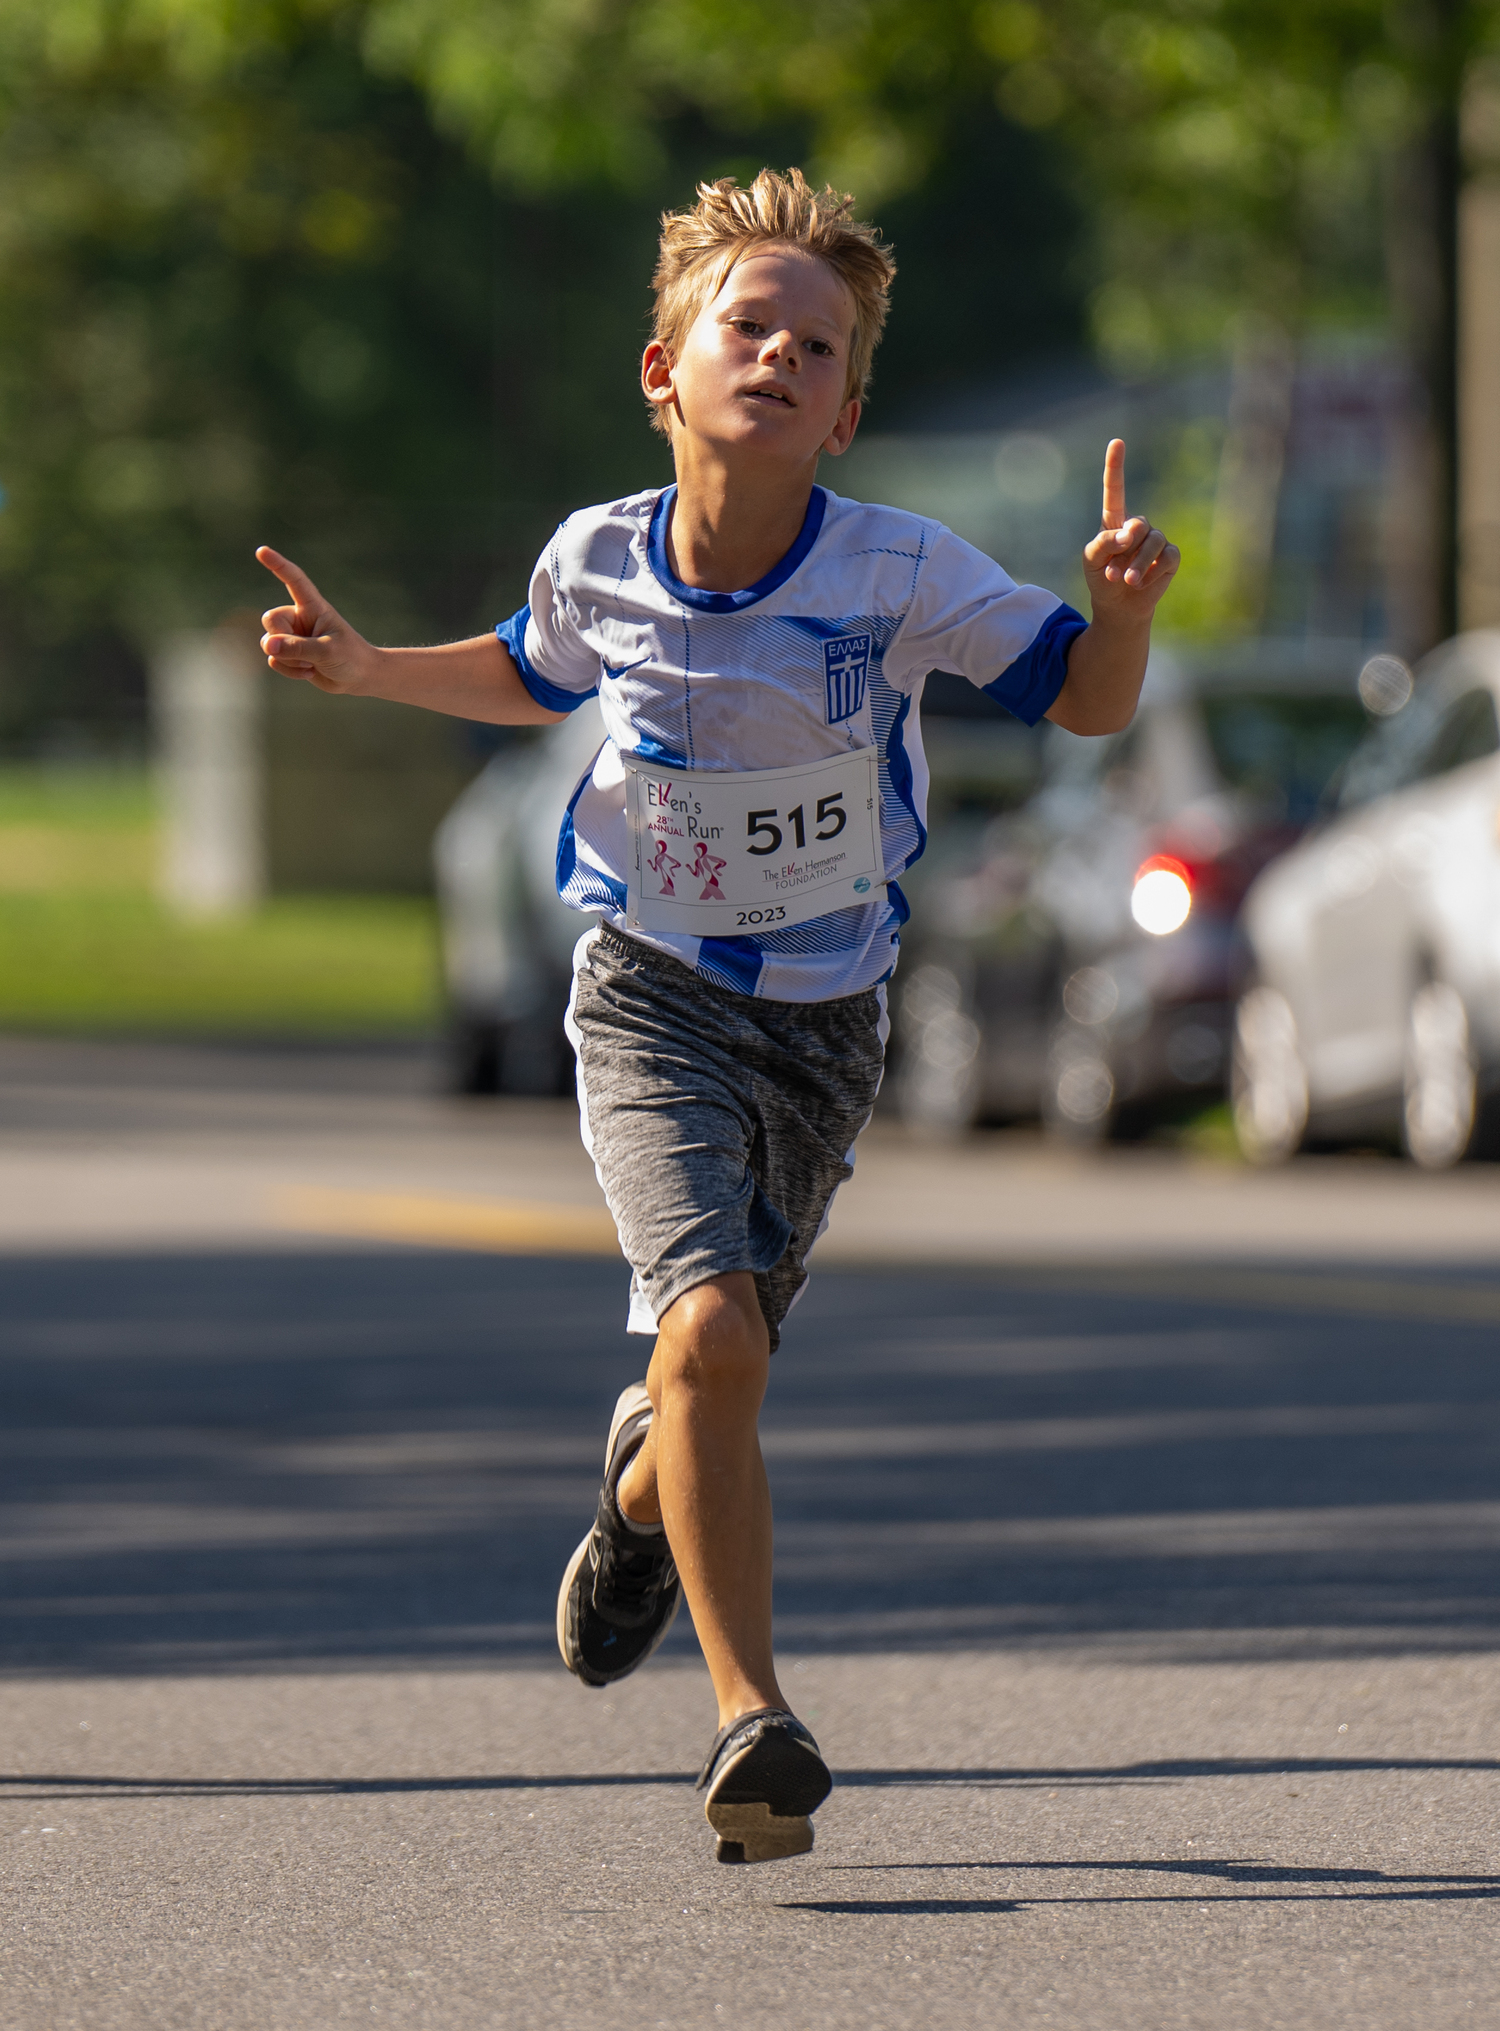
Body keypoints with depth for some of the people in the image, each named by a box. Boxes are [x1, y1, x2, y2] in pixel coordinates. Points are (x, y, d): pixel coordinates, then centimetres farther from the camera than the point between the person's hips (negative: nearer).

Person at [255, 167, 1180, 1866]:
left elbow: (1089, 705, -8)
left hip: (825, 1021, 1)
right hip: (654, 1002, -1)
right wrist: (366, 670, 0)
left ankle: (648, 1485, 51)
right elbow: (533, 678, 15)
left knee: (716, 1374, 12)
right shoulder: (600, 563, -9)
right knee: (708, 1331, -23)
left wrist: (1125, 607, -29)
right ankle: (752, 1722, -18)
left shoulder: (901, 574, -16)